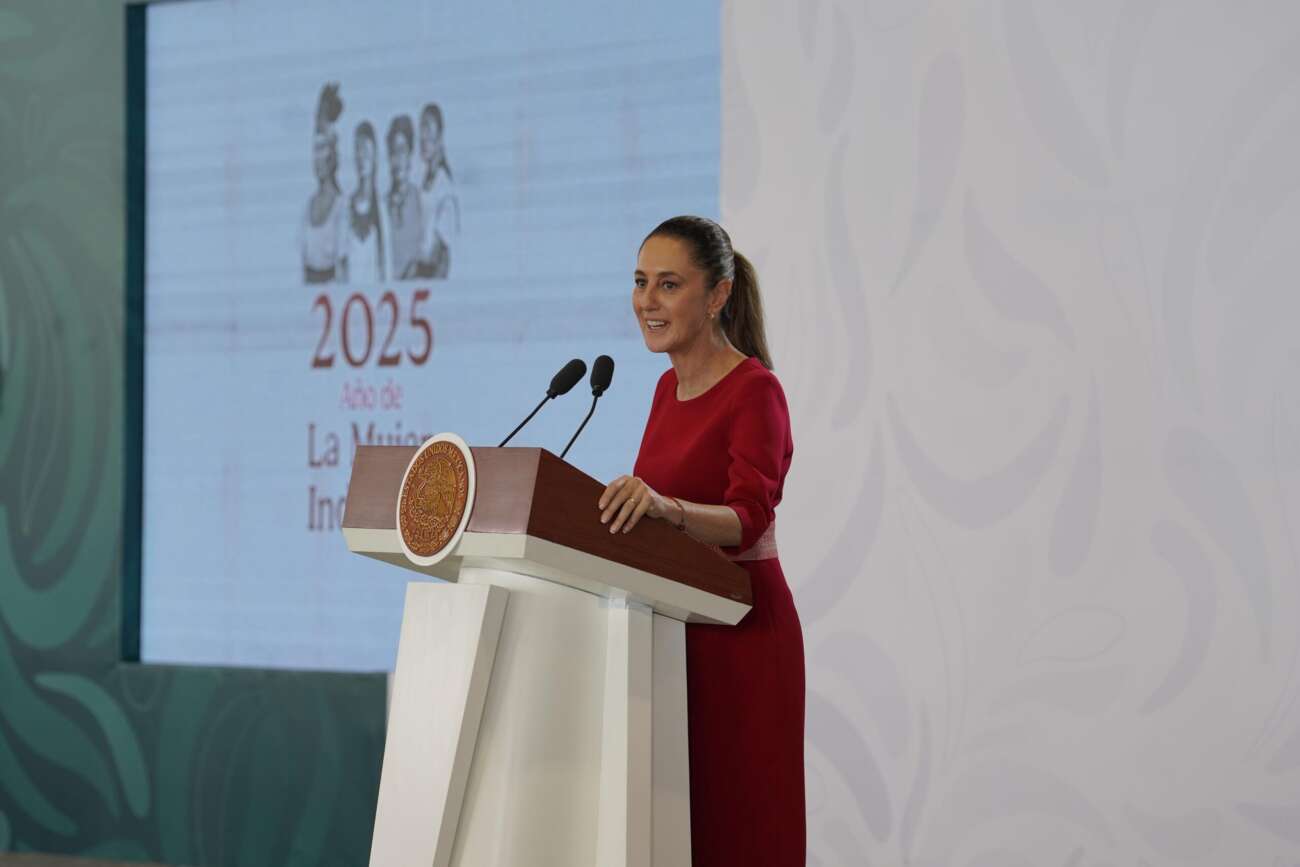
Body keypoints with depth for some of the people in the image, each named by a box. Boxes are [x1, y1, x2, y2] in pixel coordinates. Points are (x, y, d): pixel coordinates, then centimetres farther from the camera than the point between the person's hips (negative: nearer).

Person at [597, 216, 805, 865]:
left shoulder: (754, 390, -11)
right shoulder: (670, 387, 13)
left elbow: (749, 517, -26)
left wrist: (667, 506, -43)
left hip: (739, 635, -8)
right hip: (673, 624, 8)